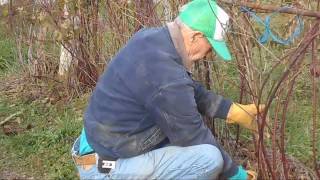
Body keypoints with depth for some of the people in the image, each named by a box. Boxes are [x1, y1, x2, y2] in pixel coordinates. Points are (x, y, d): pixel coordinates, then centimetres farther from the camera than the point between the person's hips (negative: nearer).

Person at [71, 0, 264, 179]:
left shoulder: (151, 37, 0)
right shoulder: (167, 79, -28)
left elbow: (193, 91, 13)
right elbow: (196, 138, -15)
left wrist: (236, 112, 11)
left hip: (100, 143, 9)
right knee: (209, 157, -17)